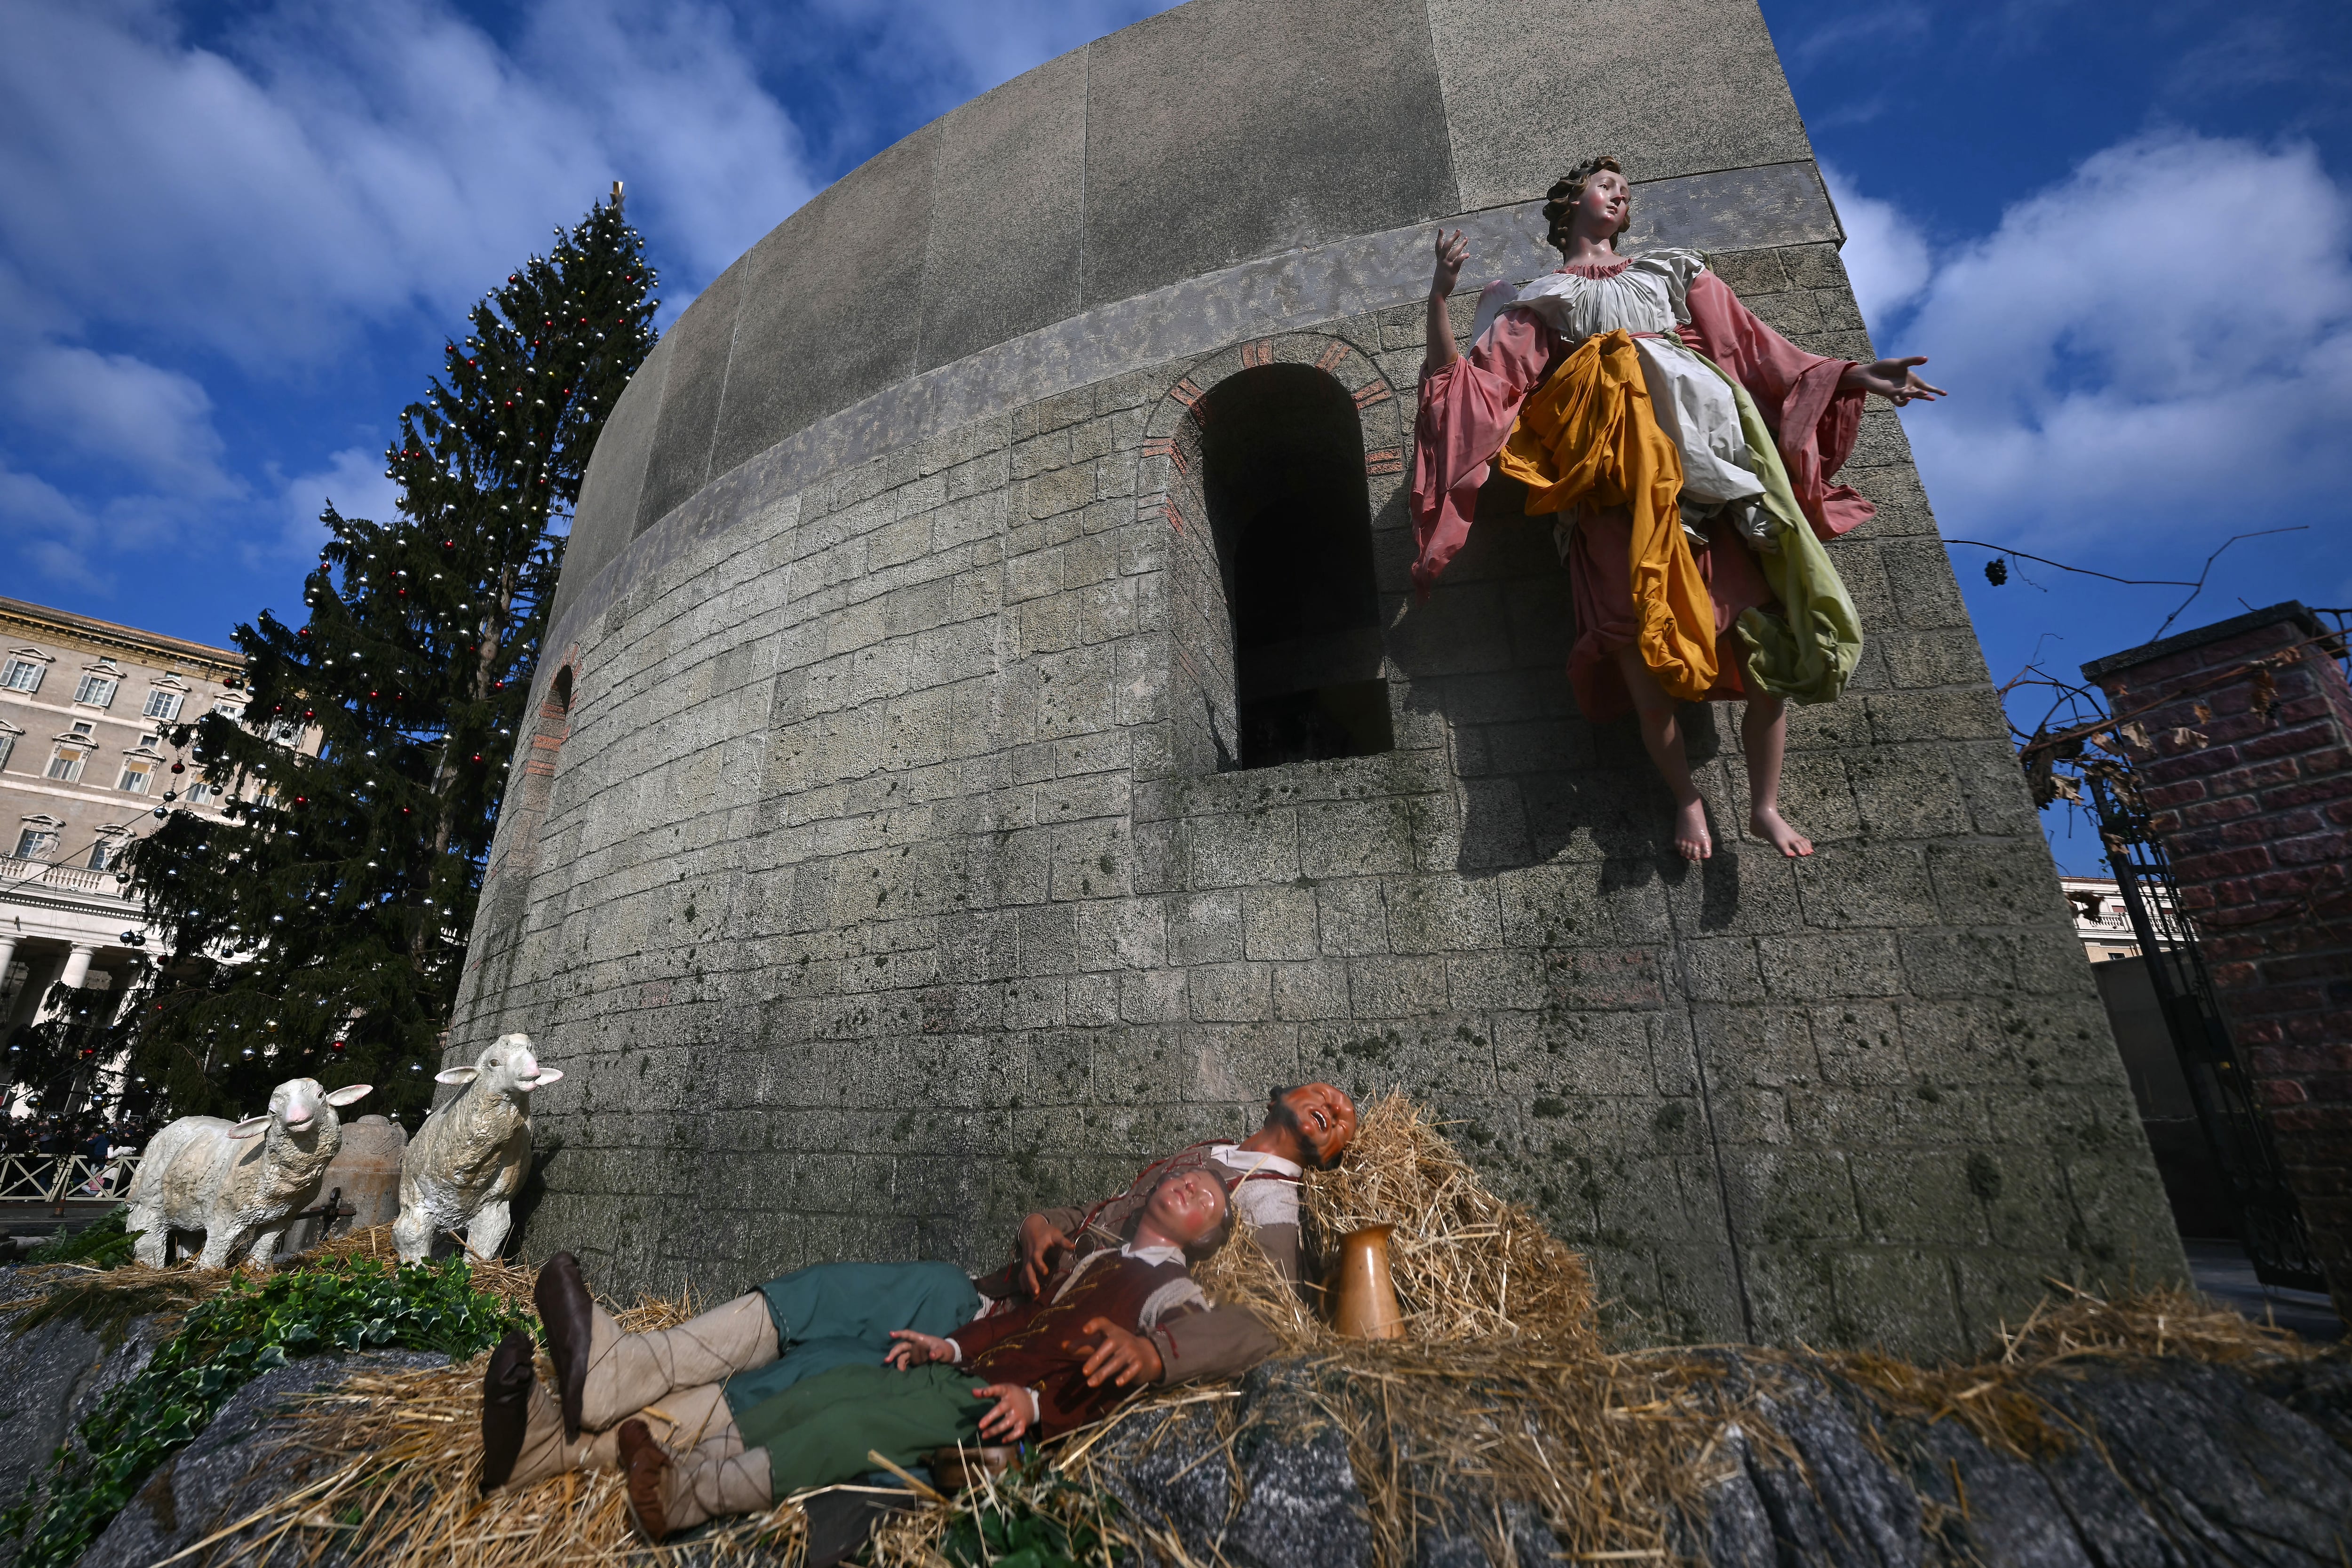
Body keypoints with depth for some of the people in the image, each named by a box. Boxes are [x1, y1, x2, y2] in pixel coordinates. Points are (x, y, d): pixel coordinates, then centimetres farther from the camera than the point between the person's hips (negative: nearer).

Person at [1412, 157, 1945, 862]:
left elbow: (1760, 356, 23)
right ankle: (1687, 797, 12)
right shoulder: (1543, 301, 24)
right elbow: (1466, 382, 9)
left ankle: (1765, 806, 5)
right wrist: (1441, 293, -1)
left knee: (1767, 640, -8)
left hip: (1705, 471, 3)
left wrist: (1854, 374, 12)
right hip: (1618, 493, -2)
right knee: (1644, 651, -10)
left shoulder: (1674, 273, 31)